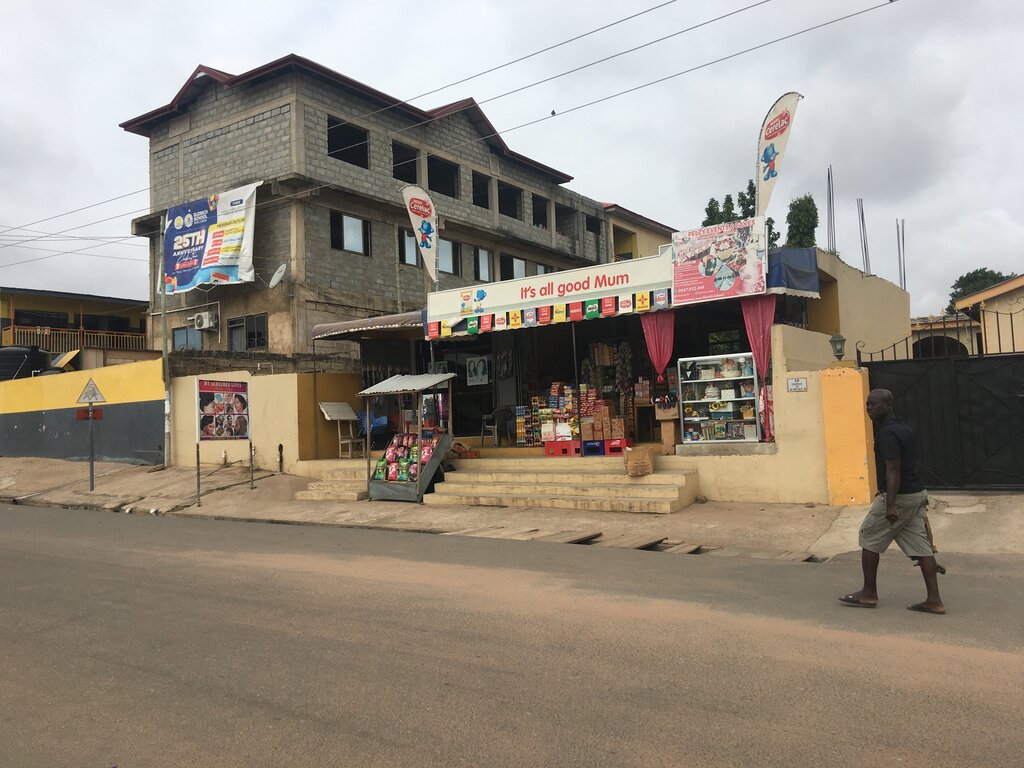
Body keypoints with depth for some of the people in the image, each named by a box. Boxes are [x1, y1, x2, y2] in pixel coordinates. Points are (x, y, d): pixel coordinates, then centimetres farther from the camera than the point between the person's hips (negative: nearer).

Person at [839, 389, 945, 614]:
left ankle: (869, 593, 14)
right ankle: (934, 600, 8)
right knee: (920, 545, 8)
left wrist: (890, 505, -26)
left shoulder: (887, 433, -18)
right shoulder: (903, 427, 13)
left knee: (869, 539, 5)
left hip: (899, 497, -9)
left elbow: (893, 470, -23)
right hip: (917, 493, 9)